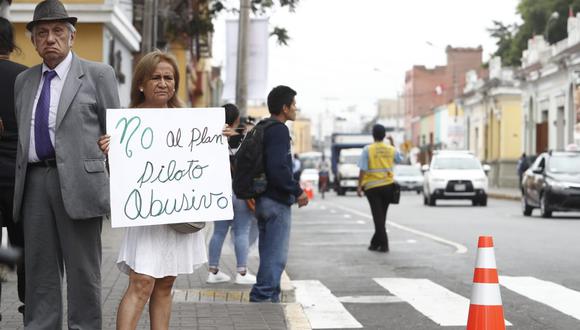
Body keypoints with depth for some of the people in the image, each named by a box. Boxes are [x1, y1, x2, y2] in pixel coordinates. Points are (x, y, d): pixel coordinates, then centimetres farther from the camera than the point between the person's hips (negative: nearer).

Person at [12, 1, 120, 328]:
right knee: (40, 267, 8)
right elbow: (22, 136, 19)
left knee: (83, 270, 1)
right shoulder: (24, 80, 17)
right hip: (35, 181, 5)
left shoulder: (98, 75, 2)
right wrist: (20, 186, 13)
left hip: (78, 181, -5)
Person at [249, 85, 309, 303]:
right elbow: (278, 168, -26)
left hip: (263, 200, 10)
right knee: (276, 256, -6)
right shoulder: (279, 131, -15)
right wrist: (297, 191, -16)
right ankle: (263, 297, -6)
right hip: (277, 202, -10)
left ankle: (269, 299, 20)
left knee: (269, 254, 15)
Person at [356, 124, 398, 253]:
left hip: (372, 187, -3)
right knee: (382, 216, 14)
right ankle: (375, 242, 22)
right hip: (388, 186, 3)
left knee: (378, 216, 0)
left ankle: (384, 244, -5)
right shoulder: (391, 149, 1)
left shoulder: (368, 150, -10)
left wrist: (359, 186, -5)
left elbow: (363, 170, -13)